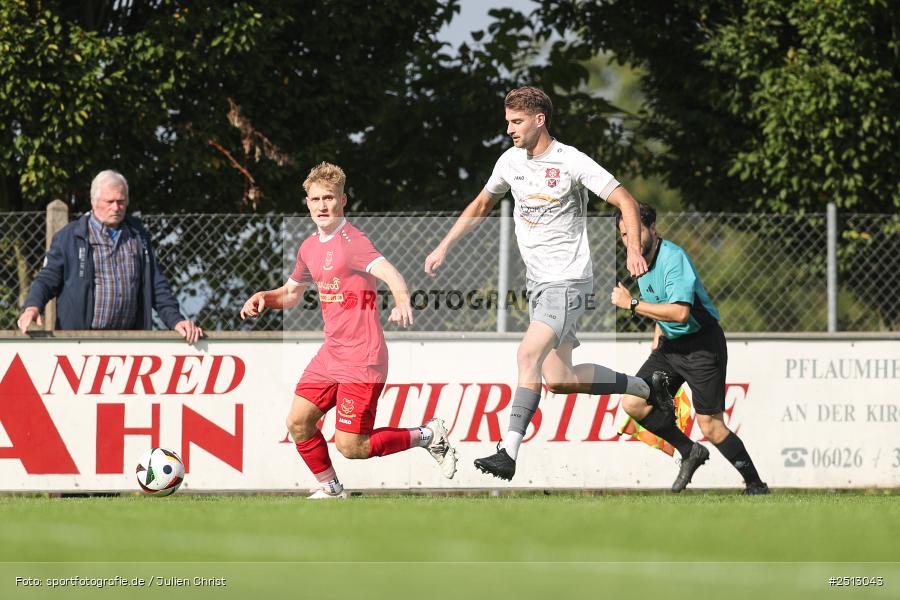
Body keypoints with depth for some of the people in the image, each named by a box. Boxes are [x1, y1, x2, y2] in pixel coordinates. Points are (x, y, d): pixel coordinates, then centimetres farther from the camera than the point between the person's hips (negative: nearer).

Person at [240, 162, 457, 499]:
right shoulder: (310, 247, 12)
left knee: (351, 447, -10)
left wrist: (402, 301, -53)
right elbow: (291, 294, 27)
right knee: (298, 423, 1)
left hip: (361, 360, -8)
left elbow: (389, 273, -32)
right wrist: (263, 299, 6)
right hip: (330, 355, 8)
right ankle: (330, 489, 21)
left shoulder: (351, 241, -15)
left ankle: (428, 436, 9)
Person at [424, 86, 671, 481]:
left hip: (568, 281, -8)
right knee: (558, 380, 7)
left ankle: (508, 453, -27)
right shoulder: (511, 162, 8)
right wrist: (444, 247, 18)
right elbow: (481, 205, 24)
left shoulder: (572, 162, -13)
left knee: (528, 355, -24)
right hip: (536, 281, 8)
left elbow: (625, 202, -11)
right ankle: (645, 389, 28)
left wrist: (634, 250, -24)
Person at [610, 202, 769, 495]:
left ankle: (756, 484, 7)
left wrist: (632, 303, -30)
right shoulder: (640, 260, 6)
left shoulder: (674, 259, -23)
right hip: (670, 345, 8)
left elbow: (680, 313, -34)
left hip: (702, 345, -8)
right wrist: (658, 336, 16)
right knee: (633, 403, -6)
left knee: (711, 427, -9)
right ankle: (690, 452, 12)